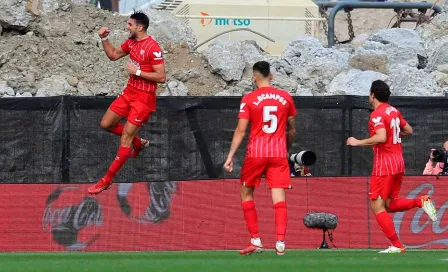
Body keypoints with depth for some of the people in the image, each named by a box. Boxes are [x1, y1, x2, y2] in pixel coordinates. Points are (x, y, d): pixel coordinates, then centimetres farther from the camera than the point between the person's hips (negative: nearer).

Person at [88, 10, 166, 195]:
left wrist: (137, 72, -22)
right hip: (130, 92, 9)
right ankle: (139, 143, 34)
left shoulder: (153, 48, -21)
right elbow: (113, 55, 19)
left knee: (125, 137, -6)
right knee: (106, 124, 13)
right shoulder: (131, 42, 4)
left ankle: (107, 180, -3)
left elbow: (161, 77, -22)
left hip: (144, 97, -9)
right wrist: (104, 39, 4)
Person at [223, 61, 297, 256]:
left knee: (246, 194, 12)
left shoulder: (249, 99, -3)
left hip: (256, 152, -2)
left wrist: (230, 156, -4)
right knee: (278, 196, -1)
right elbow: (292, 129, 13)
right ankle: (280, 242, -12)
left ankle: (256, 241, 6)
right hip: (279, 152, 2)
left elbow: (240, 130, -7)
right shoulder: (285, 98, 5)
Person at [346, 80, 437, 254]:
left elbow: (381, 137, -27)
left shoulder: (377, 114, -14)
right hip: (398, 163, 9)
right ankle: (421, 202, -4)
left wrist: (358, 142, -18)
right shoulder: (394, 111, 12)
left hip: (384, 165, -8)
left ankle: (396, 245, -8)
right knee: (390, 205, 17)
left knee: (377, 206, -3)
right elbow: (409, 130, 21)